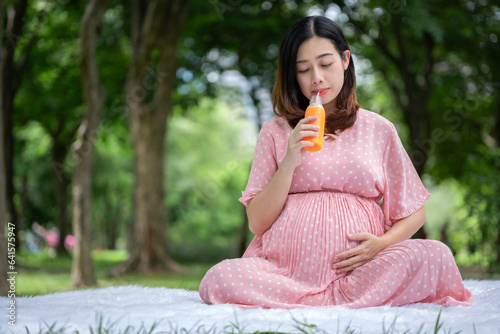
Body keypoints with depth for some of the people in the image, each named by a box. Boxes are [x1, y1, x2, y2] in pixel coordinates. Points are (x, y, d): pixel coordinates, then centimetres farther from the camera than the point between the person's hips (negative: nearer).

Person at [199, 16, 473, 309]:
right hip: (286, 268, 0)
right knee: (219, 279, -31)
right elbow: (257, 223, 8)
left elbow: (414, 213, 16)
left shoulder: (378, 130, 16)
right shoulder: (275, 133, 15)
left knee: (436, 255, -28)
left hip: (357, 270, 0)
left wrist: (382, 243, -5)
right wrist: (289, 163, -5)